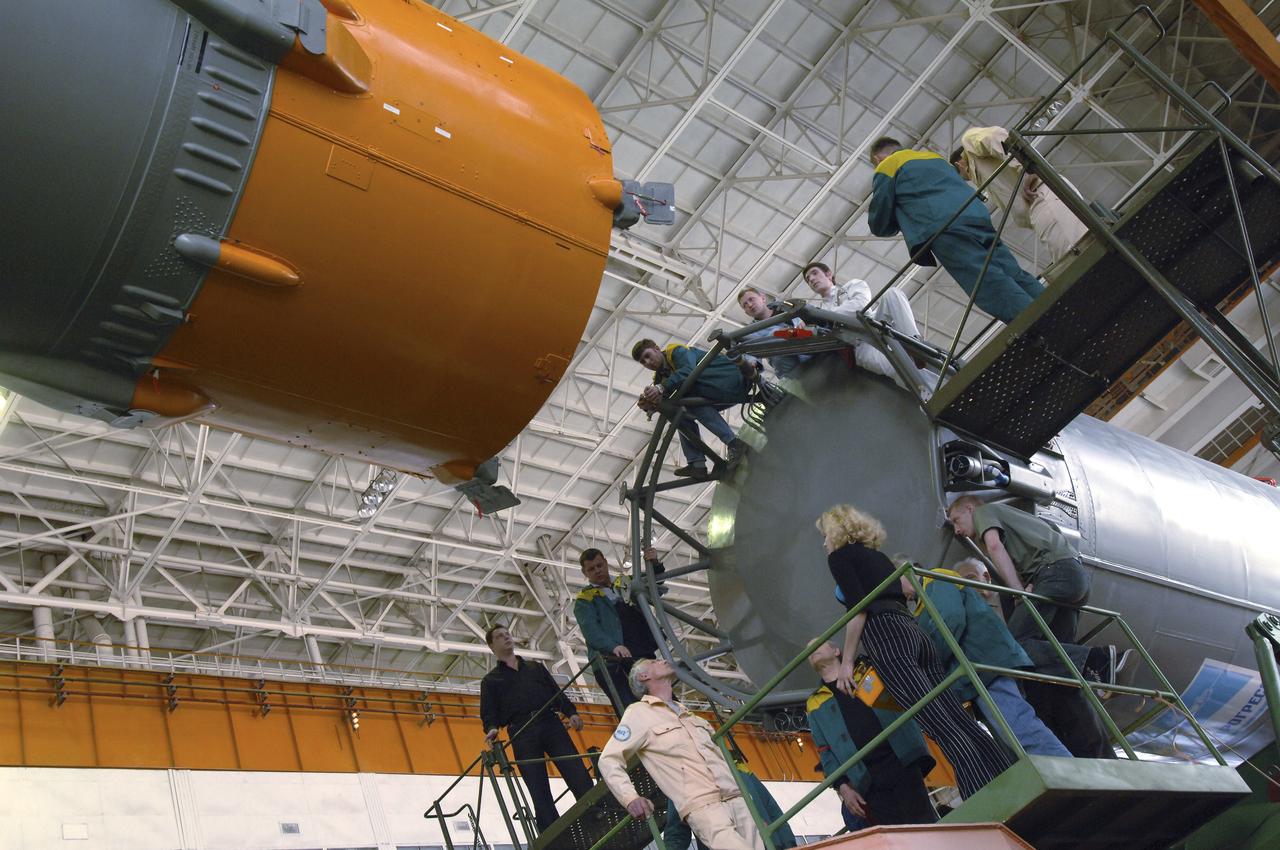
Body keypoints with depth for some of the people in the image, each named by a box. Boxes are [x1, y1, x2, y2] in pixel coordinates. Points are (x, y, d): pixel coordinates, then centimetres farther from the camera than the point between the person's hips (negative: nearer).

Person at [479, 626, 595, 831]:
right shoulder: (490, 680, 20)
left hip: (551, 724, 2)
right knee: (540, 793, -8)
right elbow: (488, 713, 9)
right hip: (521, 734, -1)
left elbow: (556, 691, 19)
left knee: (580, 777, -12)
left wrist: (570, 713, 1)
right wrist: (491, 729, -14)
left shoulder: (536, 667, 26)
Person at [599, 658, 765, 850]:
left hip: (738, 801, 6)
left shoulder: (689, 714, 27)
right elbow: (609, 760, 1)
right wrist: (630, 798, -15)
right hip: (703, 807, -6)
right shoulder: (639, 712, 6)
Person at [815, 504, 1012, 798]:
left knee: (943, 728, -17)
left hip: (887, 637, -8)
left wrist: (846, 662, -3)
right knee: (960, 719, 2)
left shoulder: (839, 556, 6)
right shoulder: (877, 556, 31)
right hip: (913, 631, 8)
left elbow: (859, 608, -7)